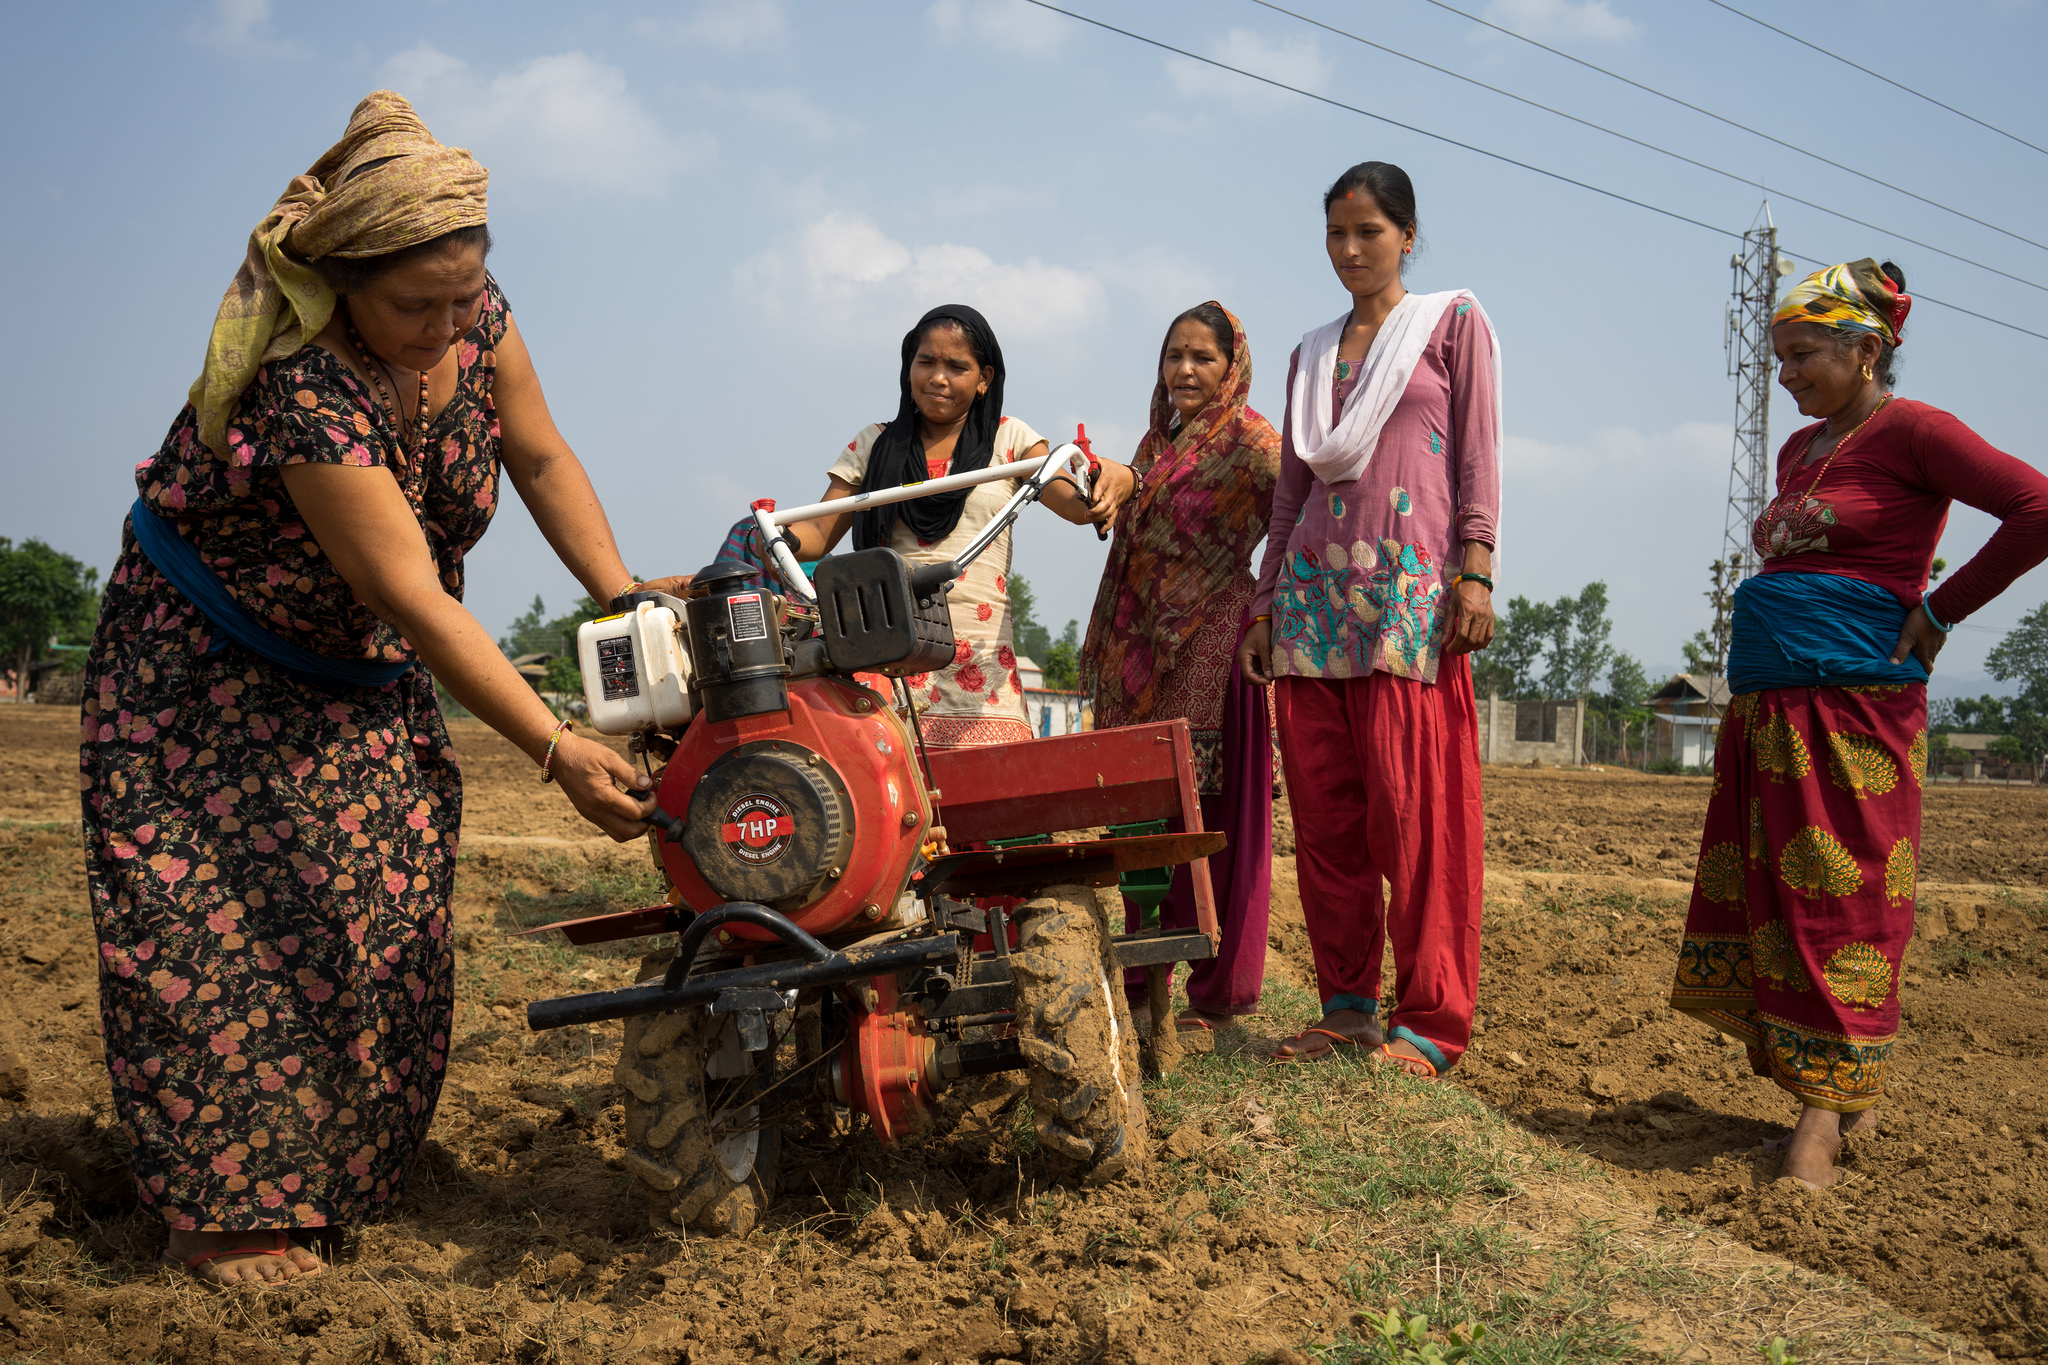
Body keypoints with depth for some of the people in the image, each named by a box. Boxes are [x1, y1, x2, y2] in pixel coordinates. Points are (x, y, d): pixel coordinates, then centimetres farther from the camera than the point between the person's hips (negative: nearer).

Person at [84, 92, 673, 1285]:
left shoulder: (475, 315, -16)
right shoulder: (305, 390, -37)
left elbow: (540, 456, -2)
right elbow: (417, 601, -39)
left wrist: (622, 595, -13)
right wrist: (557, 752, -40)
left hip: (355, 667, 6)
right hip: (207, 665, -6)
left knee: (383, 902, 2)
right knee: (226, 913, -9)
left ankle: (346, 1169, 18)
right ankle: (223, 1209, 1)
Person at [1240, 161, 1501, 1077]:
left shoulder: (1454, 322, 9)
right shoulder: (1311, 356, 22)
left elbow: (1478, 454, 1)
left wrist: (1475, 572, -11)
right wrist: (1264, 604, 14)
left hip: (1410, 587, -5)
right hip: (1315, 589, 5)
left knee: (1416, 809, -9)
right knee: (1323, 810, 2)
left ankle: (1431, 1020, -4)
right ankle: (1346, 1005, 9)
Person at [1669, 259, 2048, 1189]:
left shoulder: (1909, 431, -5)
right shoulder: (1800, 452, 19)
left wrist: (1938, 614, -11)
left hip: (1853, 708, -8)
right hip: (1764, 706, 8)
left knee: (1839, 903, -6)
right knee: (1765, 897, 7)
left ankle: (1824, 1118, 1)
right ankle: (1845, 1094, 18)